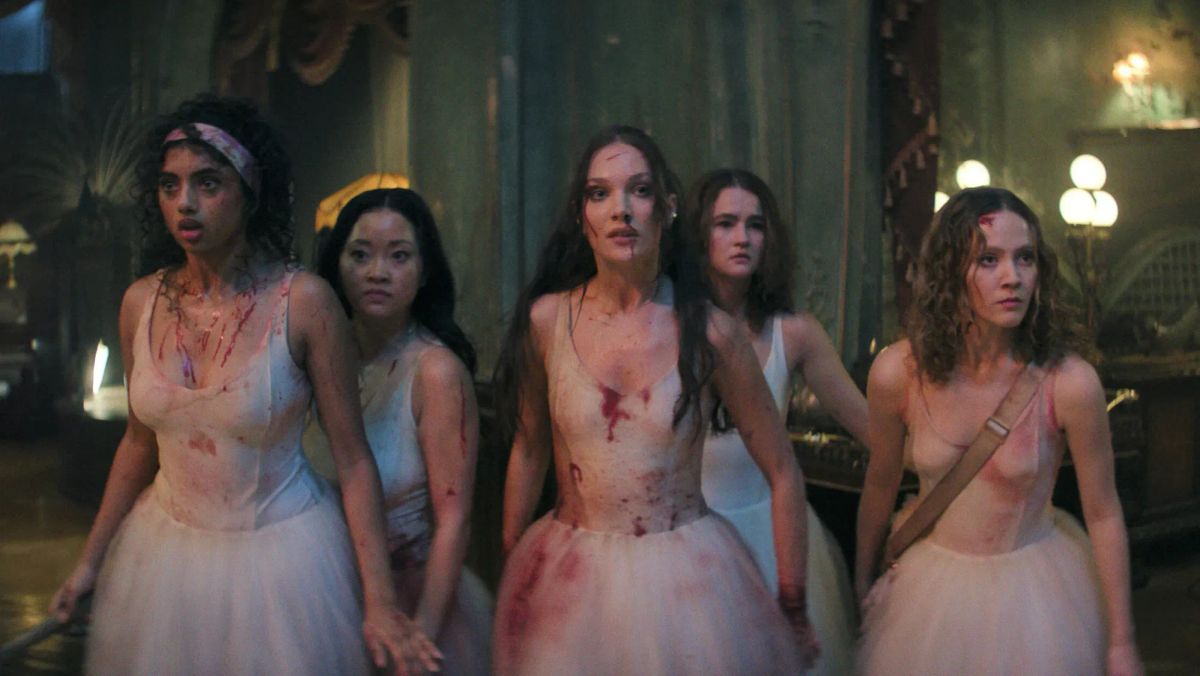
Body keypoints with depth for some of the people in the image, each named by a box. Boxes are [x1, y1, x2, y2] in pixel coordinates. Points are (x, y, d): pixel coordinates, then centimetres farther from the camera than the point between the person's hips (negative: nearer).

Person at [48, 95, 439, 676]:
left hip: (279, 552, -4)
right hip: (164, 546, 4)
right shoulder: (141, 303, -3)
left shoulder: (303, 301, -16)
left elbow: (352, 458, -14)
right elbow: (140, 439, 10)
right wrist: (91, 561, 13)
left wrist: (379, 602, -16)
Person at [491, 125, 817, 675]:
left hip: (686, 581, -1)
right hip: (570, 579, 1)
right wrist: (511, 570, 16)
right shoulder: (546, 320, -6)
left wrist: (793, 610, 3)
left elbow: (782, 473, -1)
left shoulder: (709, 333, -9)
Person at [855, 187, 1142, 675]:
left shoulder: (1069, 382, -21)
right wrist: (861, 580, 13)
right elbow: (881, 485, 0)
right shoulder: (897, 373, -16)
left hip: (1034, 591, -1)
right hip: (929, 583, 1)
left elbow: (1103, 514, -10)